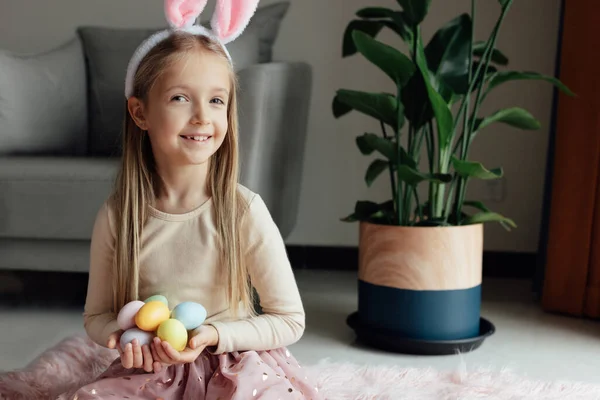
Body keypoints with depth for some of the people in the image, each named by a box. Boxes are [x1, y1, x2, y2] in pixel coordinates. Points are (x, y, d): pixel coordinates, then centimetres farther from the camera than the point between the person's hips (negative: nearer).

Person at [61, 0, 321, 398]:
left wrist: (214, 335, -19)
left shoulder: (245, 212, -13)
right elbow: (97, 315, 7)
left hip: (234, 363, -1)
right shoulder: (116, 216, -7)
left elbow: (289, 320, -6)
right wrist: (121, 335, -16)